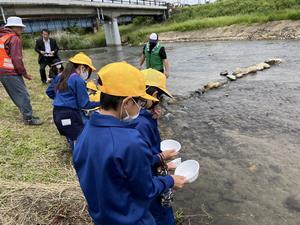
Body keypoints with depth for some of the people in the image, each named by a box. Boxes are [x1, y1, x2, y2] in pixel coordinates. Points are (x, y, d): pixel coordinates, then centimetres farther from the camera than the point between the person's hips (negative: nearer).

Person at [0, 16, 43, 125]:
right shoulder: (14, 39, -11)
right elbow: (17, 59, -17)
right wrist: (24, 73, -8)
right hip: (11, 73, -9)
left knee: (16, 95, 13)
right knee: (23, 95, -4)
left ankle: (27, 115, 20)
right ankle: (28, 118, 0)